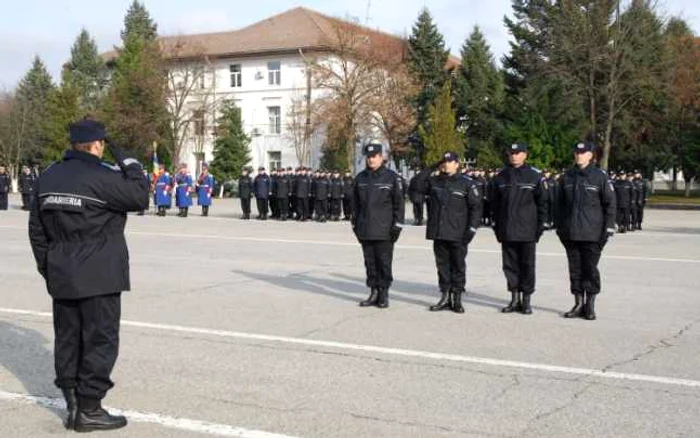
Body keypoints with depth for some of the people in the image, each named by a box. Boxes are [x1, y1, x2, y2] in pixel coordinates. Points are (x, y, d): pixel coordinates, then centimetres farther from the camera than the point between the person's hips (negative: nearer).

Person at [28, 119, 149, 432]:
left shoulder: (48, 177, 9)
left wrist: (46, 265, 20)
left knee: (67, 339, 13)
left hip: (61, 277, 7)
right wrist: (131, 167, 2)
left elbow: (37, 228, 13)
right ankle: (89, 409, 5)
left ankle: (72, 404, 19)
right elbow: (140, 197, -12)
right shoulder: (101, 176, -15)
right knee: (100, 341, 1)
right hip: (99, 276, -7)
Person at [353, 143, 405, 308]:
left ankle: (384, 295, 9)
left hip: (384, 231, -4)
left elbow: (399, 203, -4)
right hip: (365, 231, 5)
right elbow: (355, 203, 17)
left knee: (384, 263, 0)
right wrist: (355, 224, 14)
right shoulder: (360, 178, 12)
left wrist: (397, 226, -9)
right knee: (370, 262, 9)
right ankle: (374, 293, 18)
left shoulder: (392, 177, -2)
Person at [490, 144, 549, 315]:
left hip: (527, 230, -3)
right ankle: (515, 299, 17)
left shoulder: (535, 176, -2)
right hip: (507, 231, 3)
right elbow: (494, 203, 13)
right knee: (509, 265, 7)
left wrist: (541, 225, -5)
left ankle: (526, 300, 12)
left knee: (527, 265, 3)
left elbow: (543, 202, -1)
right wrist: (496, 225, 9)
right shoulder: (501, 177, 9)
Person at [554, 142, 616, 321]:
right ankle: (578, 304, 18)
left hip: (592, 233, -4)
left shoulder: (600, 177, -2)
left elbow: (610, 204, -2)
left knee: (590, 269, 1)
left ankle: (590, 306, 12)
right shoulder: (566, 177, 9)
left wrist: (608, 229, -8)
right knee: (575, 269, 8)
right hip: (570, 233, 4)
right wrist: (559, 227, 11)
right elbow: (559, 204, 15)